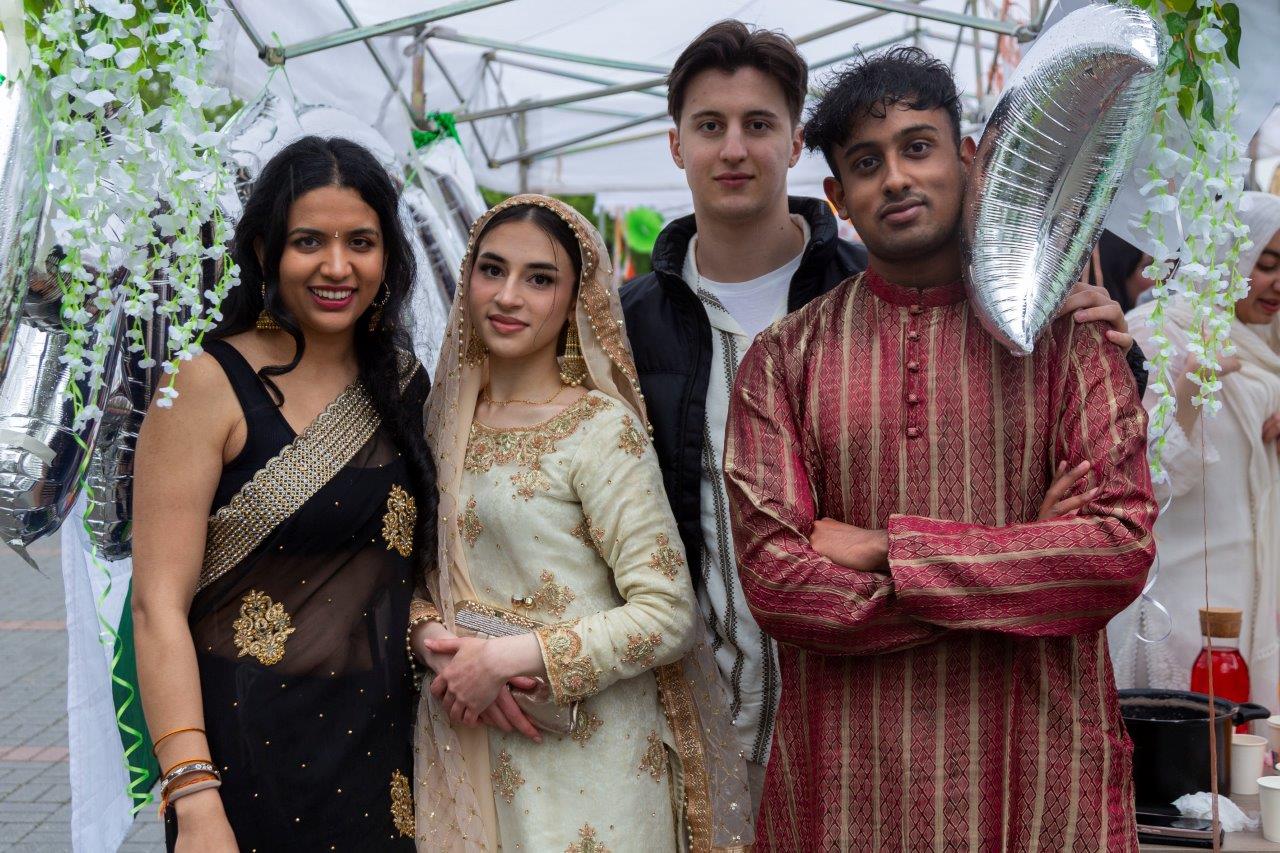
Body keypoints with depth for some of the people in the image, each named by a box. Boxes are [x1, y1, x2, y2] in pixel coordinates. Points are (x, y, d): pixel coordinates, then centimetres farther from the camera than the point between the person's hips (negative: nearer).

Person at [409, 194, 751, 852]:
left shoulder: (600, 427, -12)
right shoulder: (445, 419, 5)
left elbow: (665, 615, -17)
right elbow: (416, 569, 11)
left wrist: (504, 656, -18)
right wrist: (434, 639, -10)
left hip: (584, 749, -5)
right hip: (463, 744, 5)